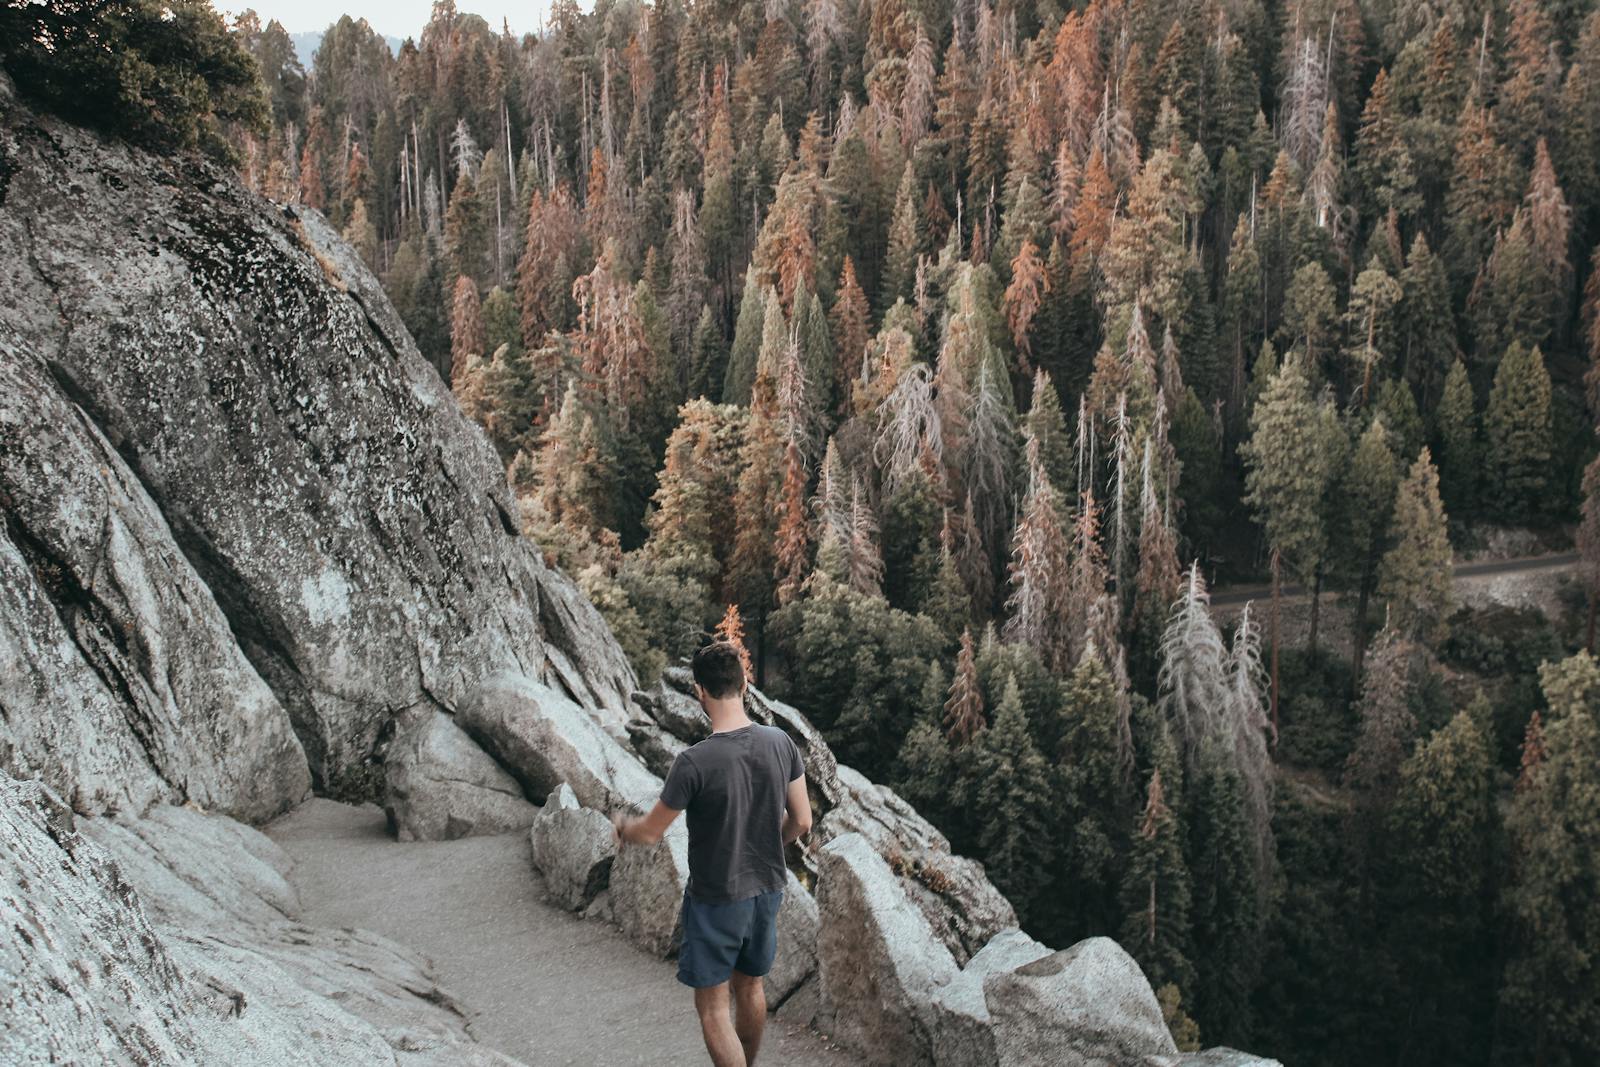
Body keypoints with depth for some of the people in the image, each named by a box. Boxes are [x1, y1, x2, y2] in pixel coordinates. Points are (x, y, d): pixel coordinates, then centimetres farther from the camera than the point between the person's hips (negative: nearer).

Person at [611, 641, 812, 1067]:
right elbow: (800, 822, -1)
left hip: (715, 900, -6)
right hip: (767, 889, 6)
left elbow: (651, 832, -14)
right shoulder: (781, 743, -11)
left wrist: (622, 828, 9)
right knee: (750, 985, 25)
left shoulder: (694, 762, -26)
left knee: (712, 1004, 9)